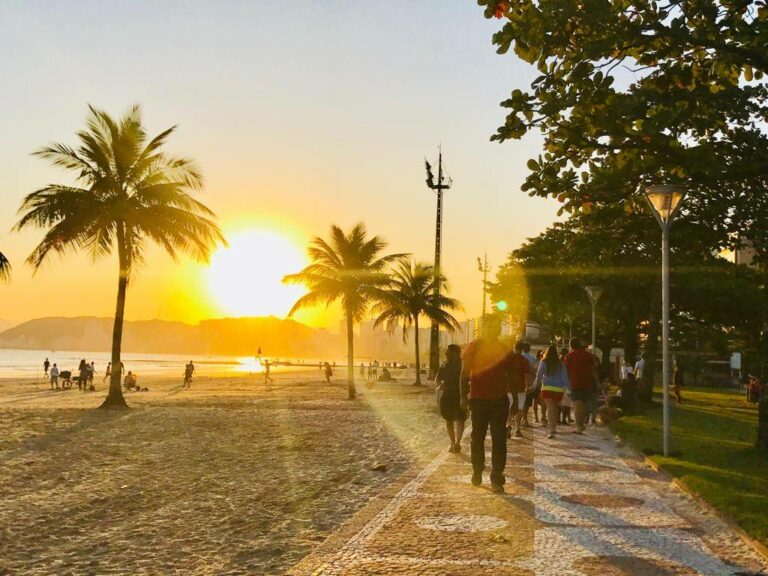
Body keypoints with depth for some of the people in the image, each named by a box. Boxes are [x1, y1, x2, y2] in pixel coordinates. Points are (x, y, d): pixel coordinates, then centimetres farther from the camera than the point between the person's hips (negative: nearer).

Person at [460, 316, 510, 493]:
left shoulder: (504, 349, 7)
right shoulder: (473, 347, -1)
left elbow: (510, 375, 13)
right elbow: (465, 373, 0)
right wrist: (464, 396, -6)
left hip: (500, 399, 1)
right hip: (479, 399, -1)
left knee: (499, 440, -3)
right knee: (478, 437, 11)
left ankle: (496, 477, -1)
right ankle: (477, 471, 28)